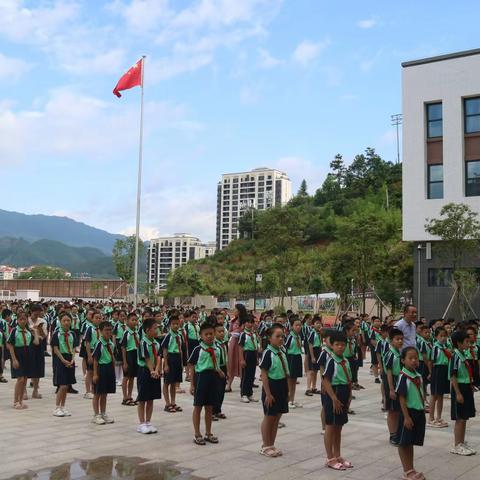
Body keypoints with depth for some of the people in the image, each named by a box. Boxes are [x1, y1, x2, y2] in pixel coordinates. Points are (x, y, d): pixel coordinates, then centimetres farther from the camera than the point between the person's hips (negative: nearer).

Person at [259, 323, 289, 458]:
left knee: (277, 418, 13)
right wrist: (268, 393, -19)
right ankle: (265, 446, 18)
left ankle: (271, 444, 25)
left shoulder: (282, 353, 7)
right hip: (271, 387, -7)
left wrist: (287, 391, 14)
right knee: (269, 417, 5)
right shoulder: (268, 353, -15)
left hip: (282, 388, 7)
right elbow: (264, 374, -17)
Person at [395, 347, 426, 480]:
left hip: (419, 412, 7)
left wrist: (423, 411, 15)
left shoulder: (418, 376, 6)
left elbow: (421, 395, 14)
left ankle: (411, 469, 25)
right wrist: (406, 417, -17)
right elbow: (402, 399, -16)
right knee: (404, 443, 4)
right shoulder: (403, 377, -16)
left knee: (411, 442, 16)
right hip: (409, 412, -7)